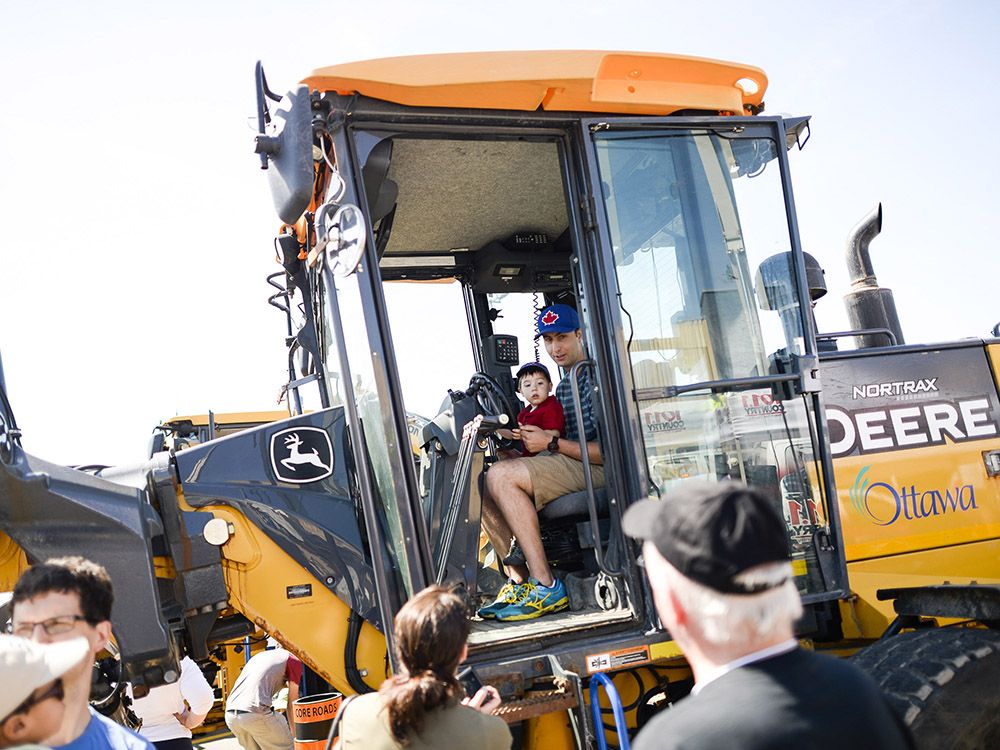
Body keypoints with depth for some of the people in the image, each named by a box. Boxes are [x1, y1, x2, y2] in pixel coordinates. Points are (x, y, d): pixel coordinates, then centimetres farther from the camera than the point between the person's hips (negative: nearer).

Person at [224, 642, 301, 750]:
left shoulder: (257, 656, 32)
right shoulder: (293, 660, 11)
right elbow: (292, 703, 11)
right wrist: (294, 733, 23)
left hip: (230, 716, 7)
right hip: (255, 714, -7)